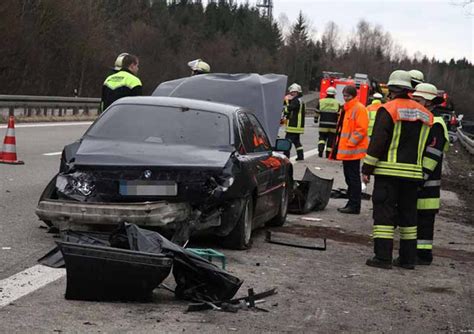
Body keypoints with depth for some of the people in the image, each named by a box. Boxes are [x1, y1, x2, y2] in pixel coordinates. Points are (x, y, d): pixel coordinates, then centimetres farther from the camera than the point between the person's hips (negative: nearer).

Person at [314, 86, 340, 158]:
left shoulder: (321, 101, 1)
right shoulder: (337, 103, -1)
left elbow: (317, 112, 8)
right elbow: (339, 115, -1)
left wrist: (316, 119, 24)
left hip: (323, 125, 1)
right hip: (333, 126, 0)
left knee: (322, 137, 10)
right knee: (330, 140, 8)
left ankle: (320, 149, -16)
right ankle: (328, 154, 10)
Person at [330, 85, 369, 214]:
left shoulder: (359, 109, -11)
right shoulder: (346, 109, 18)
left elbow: (361, 129, -18)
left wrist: (350, 143, -18)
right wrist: (339, 146, 17)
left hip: (353, 150, -10)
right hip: (346, 151, 10)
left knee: (353, 178, -6)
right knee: (349, 178, 13)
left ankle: (354, 206, -3)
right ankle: (351, 203, 20)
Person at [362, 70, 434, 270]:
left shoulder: (388, 110, -7)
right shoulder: (424, 114, 12)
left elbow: (377, 142, -10)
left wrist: (367, 169, -6)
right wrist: (424, 171, 20)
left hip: (388, 171, -5)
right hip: (413, 173, 5)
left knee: (384, 212, -3)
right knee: (408, 214, 13)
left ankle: (383, 257, -8)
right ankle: (408, 258, 16)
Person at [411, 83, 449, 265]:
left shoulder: (435, 125, -13)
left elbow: (431, 156, -19)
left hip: (425, 183, -10)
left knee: (424, 220, -5)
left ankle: (424, 255, -1)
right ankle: (414, 252, 21)